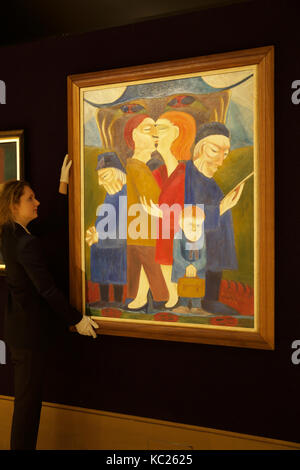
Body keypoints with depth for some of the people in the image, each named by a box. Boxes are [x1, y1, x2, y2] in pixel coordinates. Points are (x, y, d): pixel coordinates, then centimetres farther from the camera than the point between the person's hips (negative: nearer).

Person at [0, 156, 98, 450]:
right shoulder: (26, 242, -23)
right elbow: (47, 288, -22)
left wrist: (64, 184, 15)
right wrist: (76, 319, -13)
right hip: (30, 329, -10)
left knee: (25, 395, 20)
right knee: (28, 397, 2)